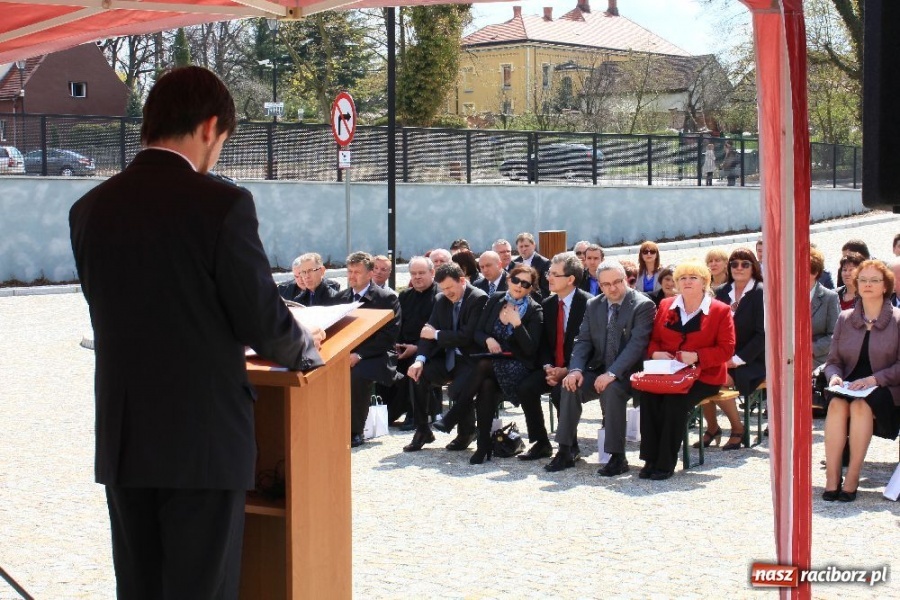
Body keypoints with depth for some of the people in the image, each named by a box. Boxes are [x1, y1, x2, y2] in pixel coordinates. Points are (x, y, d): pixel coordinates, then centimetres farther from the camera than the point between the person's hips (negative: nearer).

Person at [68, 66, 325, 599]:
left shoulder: (90, 208, 3)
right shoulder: (222, 203, -14)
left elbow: (114, 317, 11)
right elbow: (263, 320, -11)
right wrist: (306, 348, 12)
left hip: (122, 439, 5)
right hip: (204, 439, -5)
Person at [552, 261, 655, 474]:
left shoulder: (643, 305, -9)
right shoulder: (593, 305, 10)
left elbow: (637, 344, -20)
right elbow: (583, 341, 5)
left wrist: (612, 373, -30)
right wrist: (576, 369, -15)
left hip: (627, 374, -5)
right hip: (598, 370, 5)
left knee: (611, 389, -35)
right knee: (571, 386, -21)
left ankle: (617, 457, -26)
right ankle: (564, 452, -14)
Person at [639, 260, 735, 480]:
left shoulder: (720, 311, 3)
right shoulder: (665, 306, 15)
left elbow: (726, 349, -3)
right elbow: (653, 339, 19)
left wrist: (696, 357, -18)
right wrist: (655, 353, -5)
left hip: (703, 375, -3)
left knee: (675, 400, -33)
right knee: (647, 394, -29)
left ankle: (666, 462, -23)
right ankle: (651, 458, -23)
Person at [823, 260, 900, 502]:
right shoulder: (845, 319, 12)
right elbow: (833, 361, 13)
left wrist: (874, 379, -18)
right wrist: (835, 376, -9)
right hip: (849, 387, 3)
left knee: (860, 406, -35)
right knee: (836, 405, -32)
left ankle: (852, 479, -31)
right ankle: (831, 478, -31)